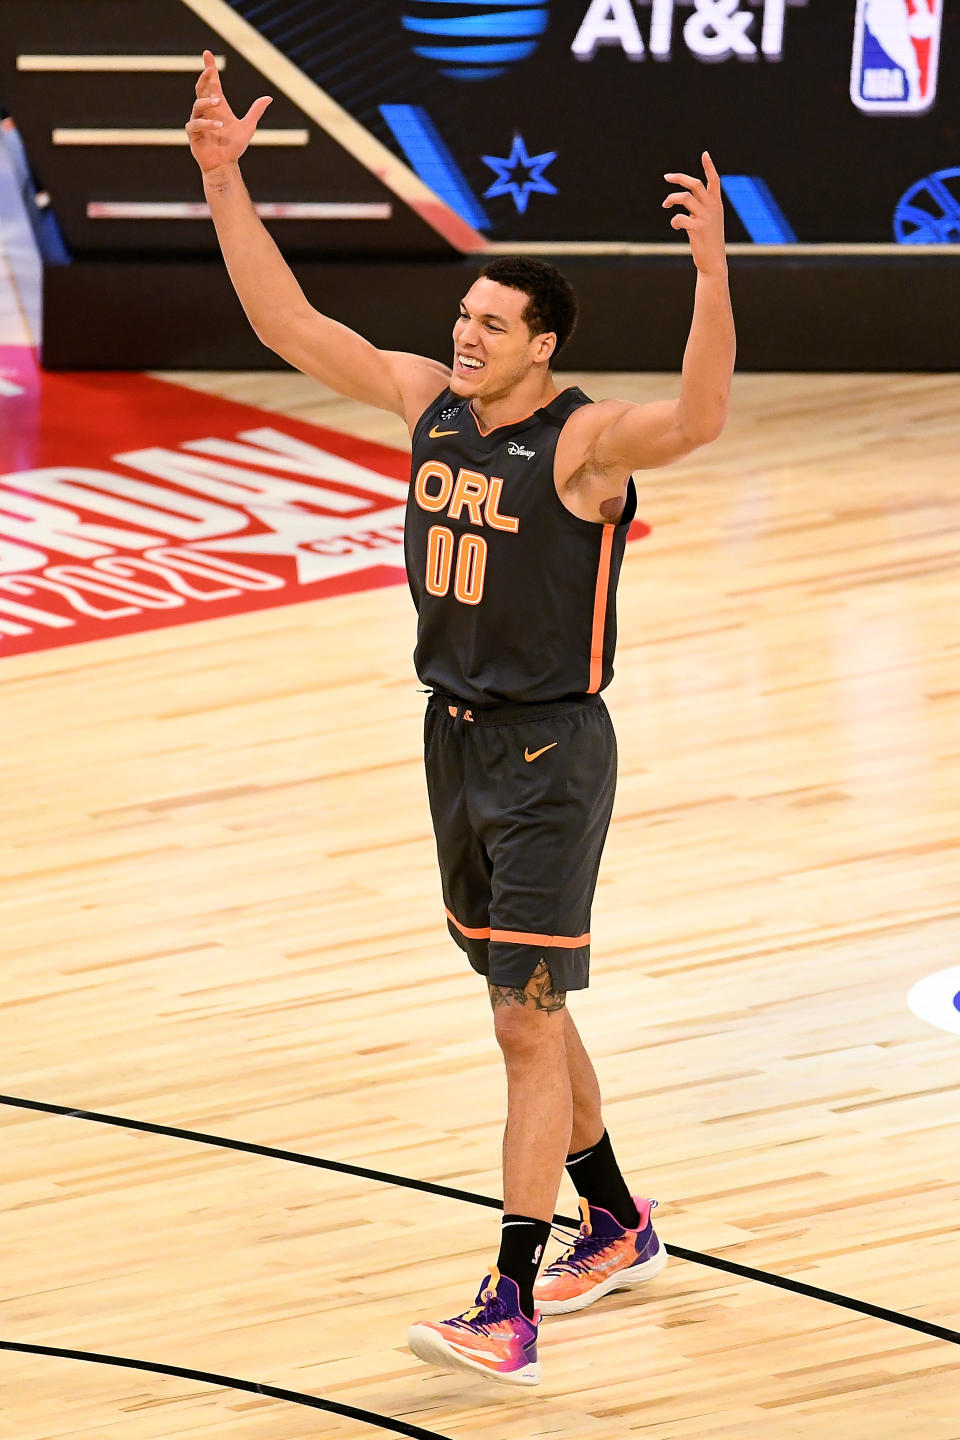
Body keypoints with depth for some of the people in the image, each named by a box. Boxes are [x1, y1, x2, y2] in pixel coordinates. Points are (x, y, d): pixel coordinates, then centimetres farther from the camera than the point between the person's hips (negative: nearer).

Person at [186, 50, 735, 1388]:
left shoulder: (585, 438, -17)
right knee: (530, 1010, 18)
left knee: (528, 1028, -8)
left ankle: (509, 1310, -8)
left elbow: (699, 417, -38)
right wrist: (224, 181, -4)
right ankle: (619, 1227, 35)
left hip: (552, 752, -7)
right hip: (456, 737, 7)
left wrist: (713, 272, -51)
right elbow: (287, 323, 4)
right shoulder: (430, 400, 3)